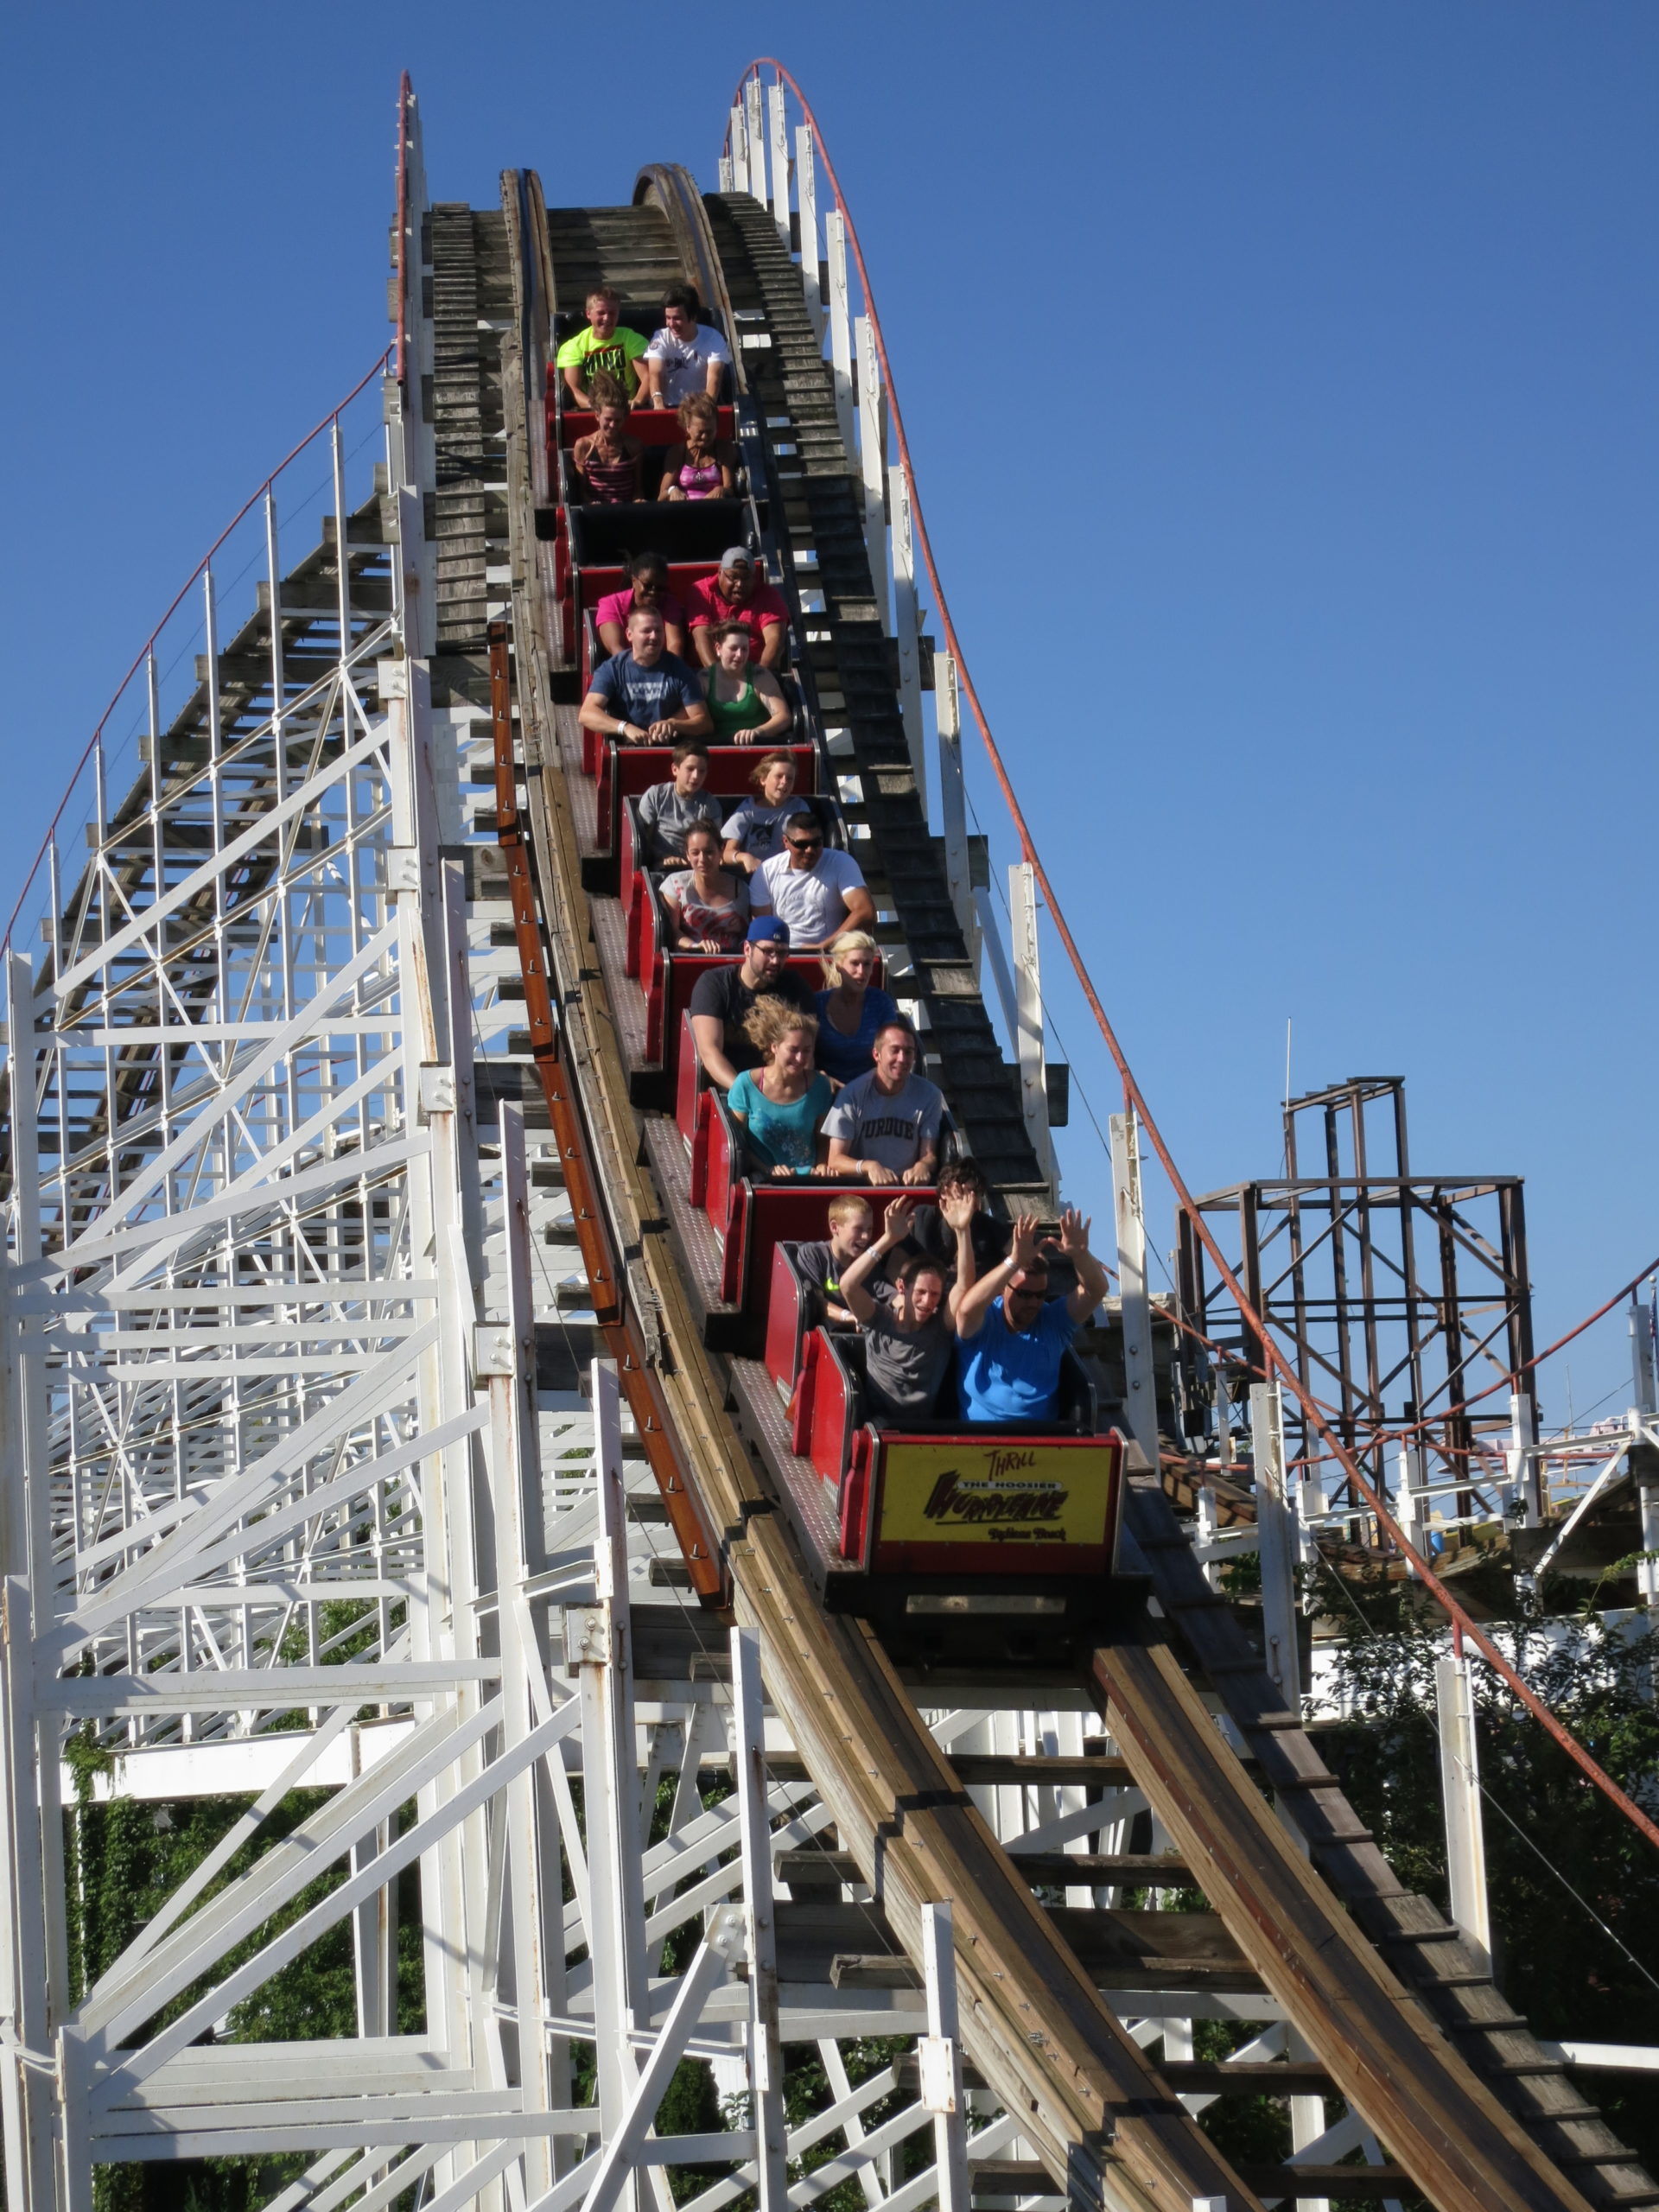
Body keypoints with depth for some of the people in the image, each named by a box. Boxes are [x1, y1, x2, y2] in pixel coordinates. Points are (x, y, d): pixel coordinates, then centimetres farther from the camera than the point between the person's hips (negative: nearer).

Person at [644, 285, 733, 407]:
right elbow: (655, 374, -16)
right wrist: (658, 404, -37)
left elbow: (713, 379, -17)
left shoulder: (713, 339, -4)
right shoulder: (661, 338, -2)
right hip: (668, 408, 0)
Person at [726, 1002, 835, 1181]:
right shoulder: (747, 1084, -2)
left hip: (808, 1180, 2)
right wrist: (768, 1170, -13)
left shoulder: (819, 1085, 6)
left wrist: (821, 1166, -4)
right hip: (761, 1182, -2)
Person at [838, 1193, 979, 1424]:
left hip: (924, 1428, 1)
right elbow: (848, 1285, -14)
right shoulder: (878, 1319, 3)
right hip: (877, 1422, -1)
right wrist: (889, 1239, -21)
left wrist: (963, 1231, -20)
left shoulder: (942, 1325, 5)